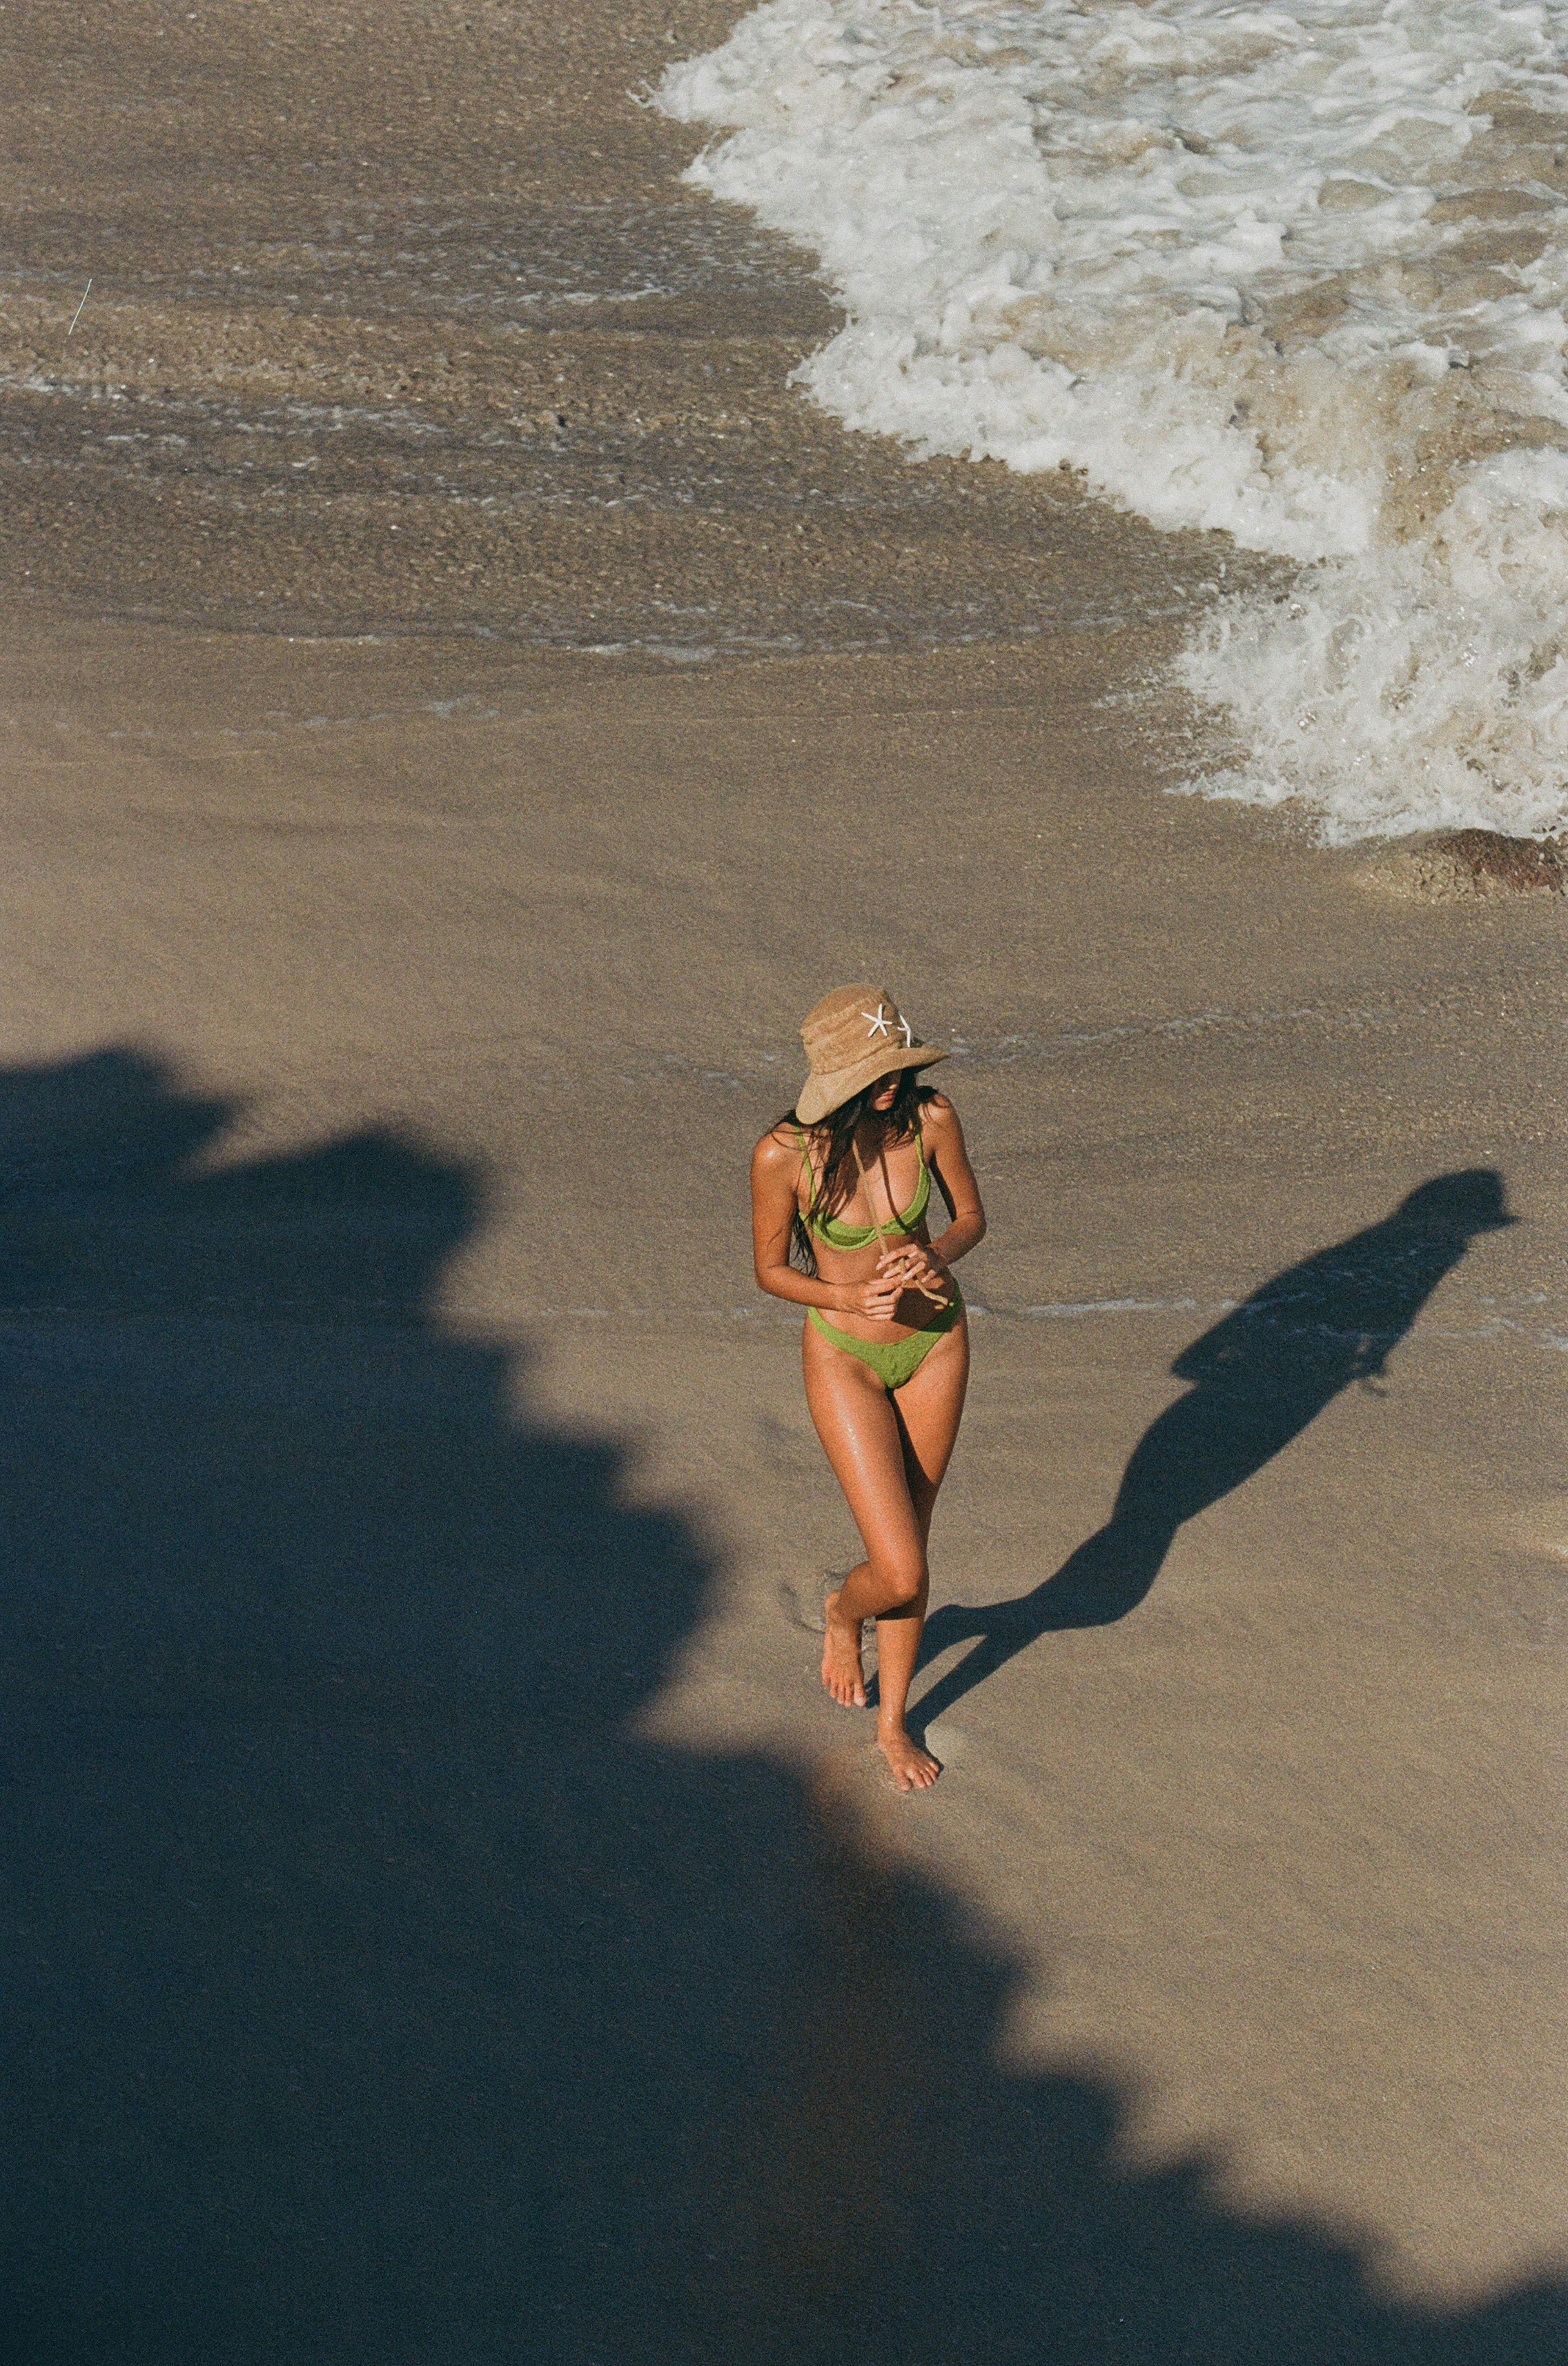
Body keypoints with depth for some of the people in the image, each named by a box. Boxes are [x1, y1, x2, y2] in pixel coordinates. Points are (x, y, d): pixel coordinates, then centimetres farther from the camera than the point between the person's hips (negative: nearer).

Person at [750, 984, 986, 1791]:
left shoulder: (931, 1118, -16)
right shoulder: (784, 1154, -24)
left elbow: (972, 1216, 1)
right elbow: (769, 1270, -9)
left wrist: (936, 1257, -21)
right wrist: (851, 1298, -26)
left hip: (937, 1341, 3)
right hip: (847, 1359, -3)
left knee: (912, 1548, 16)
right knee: (901, 1576, -8)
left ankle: (893, 1722, 38)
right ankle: (846, 1610, 31)